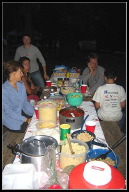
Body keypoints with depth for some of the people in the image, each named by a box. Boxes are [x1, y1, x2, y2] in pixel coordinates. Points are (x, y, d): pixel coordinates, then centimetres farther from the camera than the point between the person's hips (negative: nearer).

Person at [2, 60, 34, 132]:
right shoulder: (4, 90, -22)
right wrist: (25, 120, -21)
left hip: (21, 113, 7)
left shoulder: (21, 85, 1)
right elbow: (8, 112, -20)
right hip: (10, 118, -6)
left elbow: (25, 102, 7)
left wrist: (35, 113, -7)